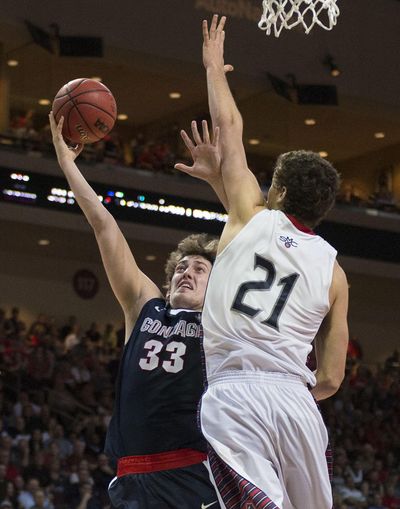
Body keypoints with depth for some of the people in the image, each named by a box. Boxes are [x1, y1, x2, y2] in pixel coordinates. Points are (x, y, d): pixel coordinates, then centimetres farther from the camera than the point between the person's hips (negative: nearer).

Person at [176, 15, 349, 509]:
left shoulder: (252, 218, 9)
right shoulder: (333, 271, 14)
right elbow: (330, 379, 13)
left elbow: (229, 126, 22)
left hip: (230, 399, -3)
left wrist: (214, 65, 37)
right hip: (295, 400, 3)